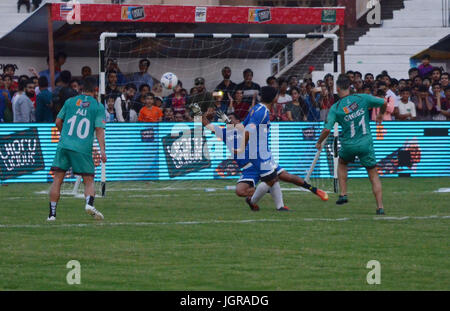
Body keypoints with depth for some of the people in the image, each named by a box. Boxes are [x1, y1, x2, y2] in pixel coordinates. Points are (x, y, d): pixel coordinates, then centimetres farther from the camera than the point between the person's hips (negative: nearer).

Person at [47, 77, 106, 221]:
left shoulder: (70, 101, 11)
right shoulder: (98, 106, 4)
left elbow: (58, 122, 16)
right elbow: (99, 130, -5)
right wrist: (102, 150, -8)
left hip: (64, 145, 1)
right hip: (84, 149, -1)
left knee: (57, 179, 5)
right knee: (89, 181, 6)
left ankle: (52, 213, 1)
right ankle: (89, 203, -22)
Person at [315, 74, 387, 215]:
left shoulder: (335, 108, -7)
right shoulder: (362, 98, -6)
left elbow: (327, 129, -13)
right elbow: (384, 103, 2)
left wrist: (319, 143, 6)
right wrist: (380, 114, 23)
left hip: (348, 145, 0)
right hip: (366, 143, 0)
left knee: (342, 164, 33)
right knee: (374, 175, 9)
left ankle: (343, 194, 23)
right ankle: (380, 207, 0)